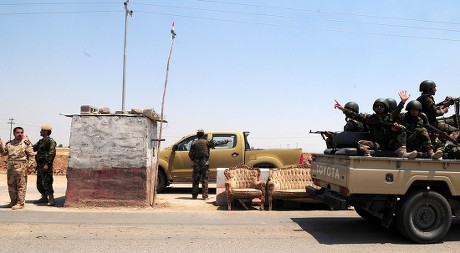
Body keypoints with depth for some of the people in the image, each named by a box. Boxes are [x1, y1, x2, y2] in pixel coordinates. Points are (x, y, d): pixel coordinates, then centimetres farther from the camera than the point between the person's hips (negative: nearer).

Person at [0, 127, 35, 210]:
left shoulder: (26, 143, -2)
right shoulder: (9, 143, 12)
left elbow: (31, 155, -3)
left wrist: (29, 166, -8)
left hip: (21, 168, -6)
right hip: (10, 167, 6)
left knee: (21, 186, -3)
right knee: (11, 186, 13)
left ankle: (20, 203, 2)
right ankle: (13, 201, 24)